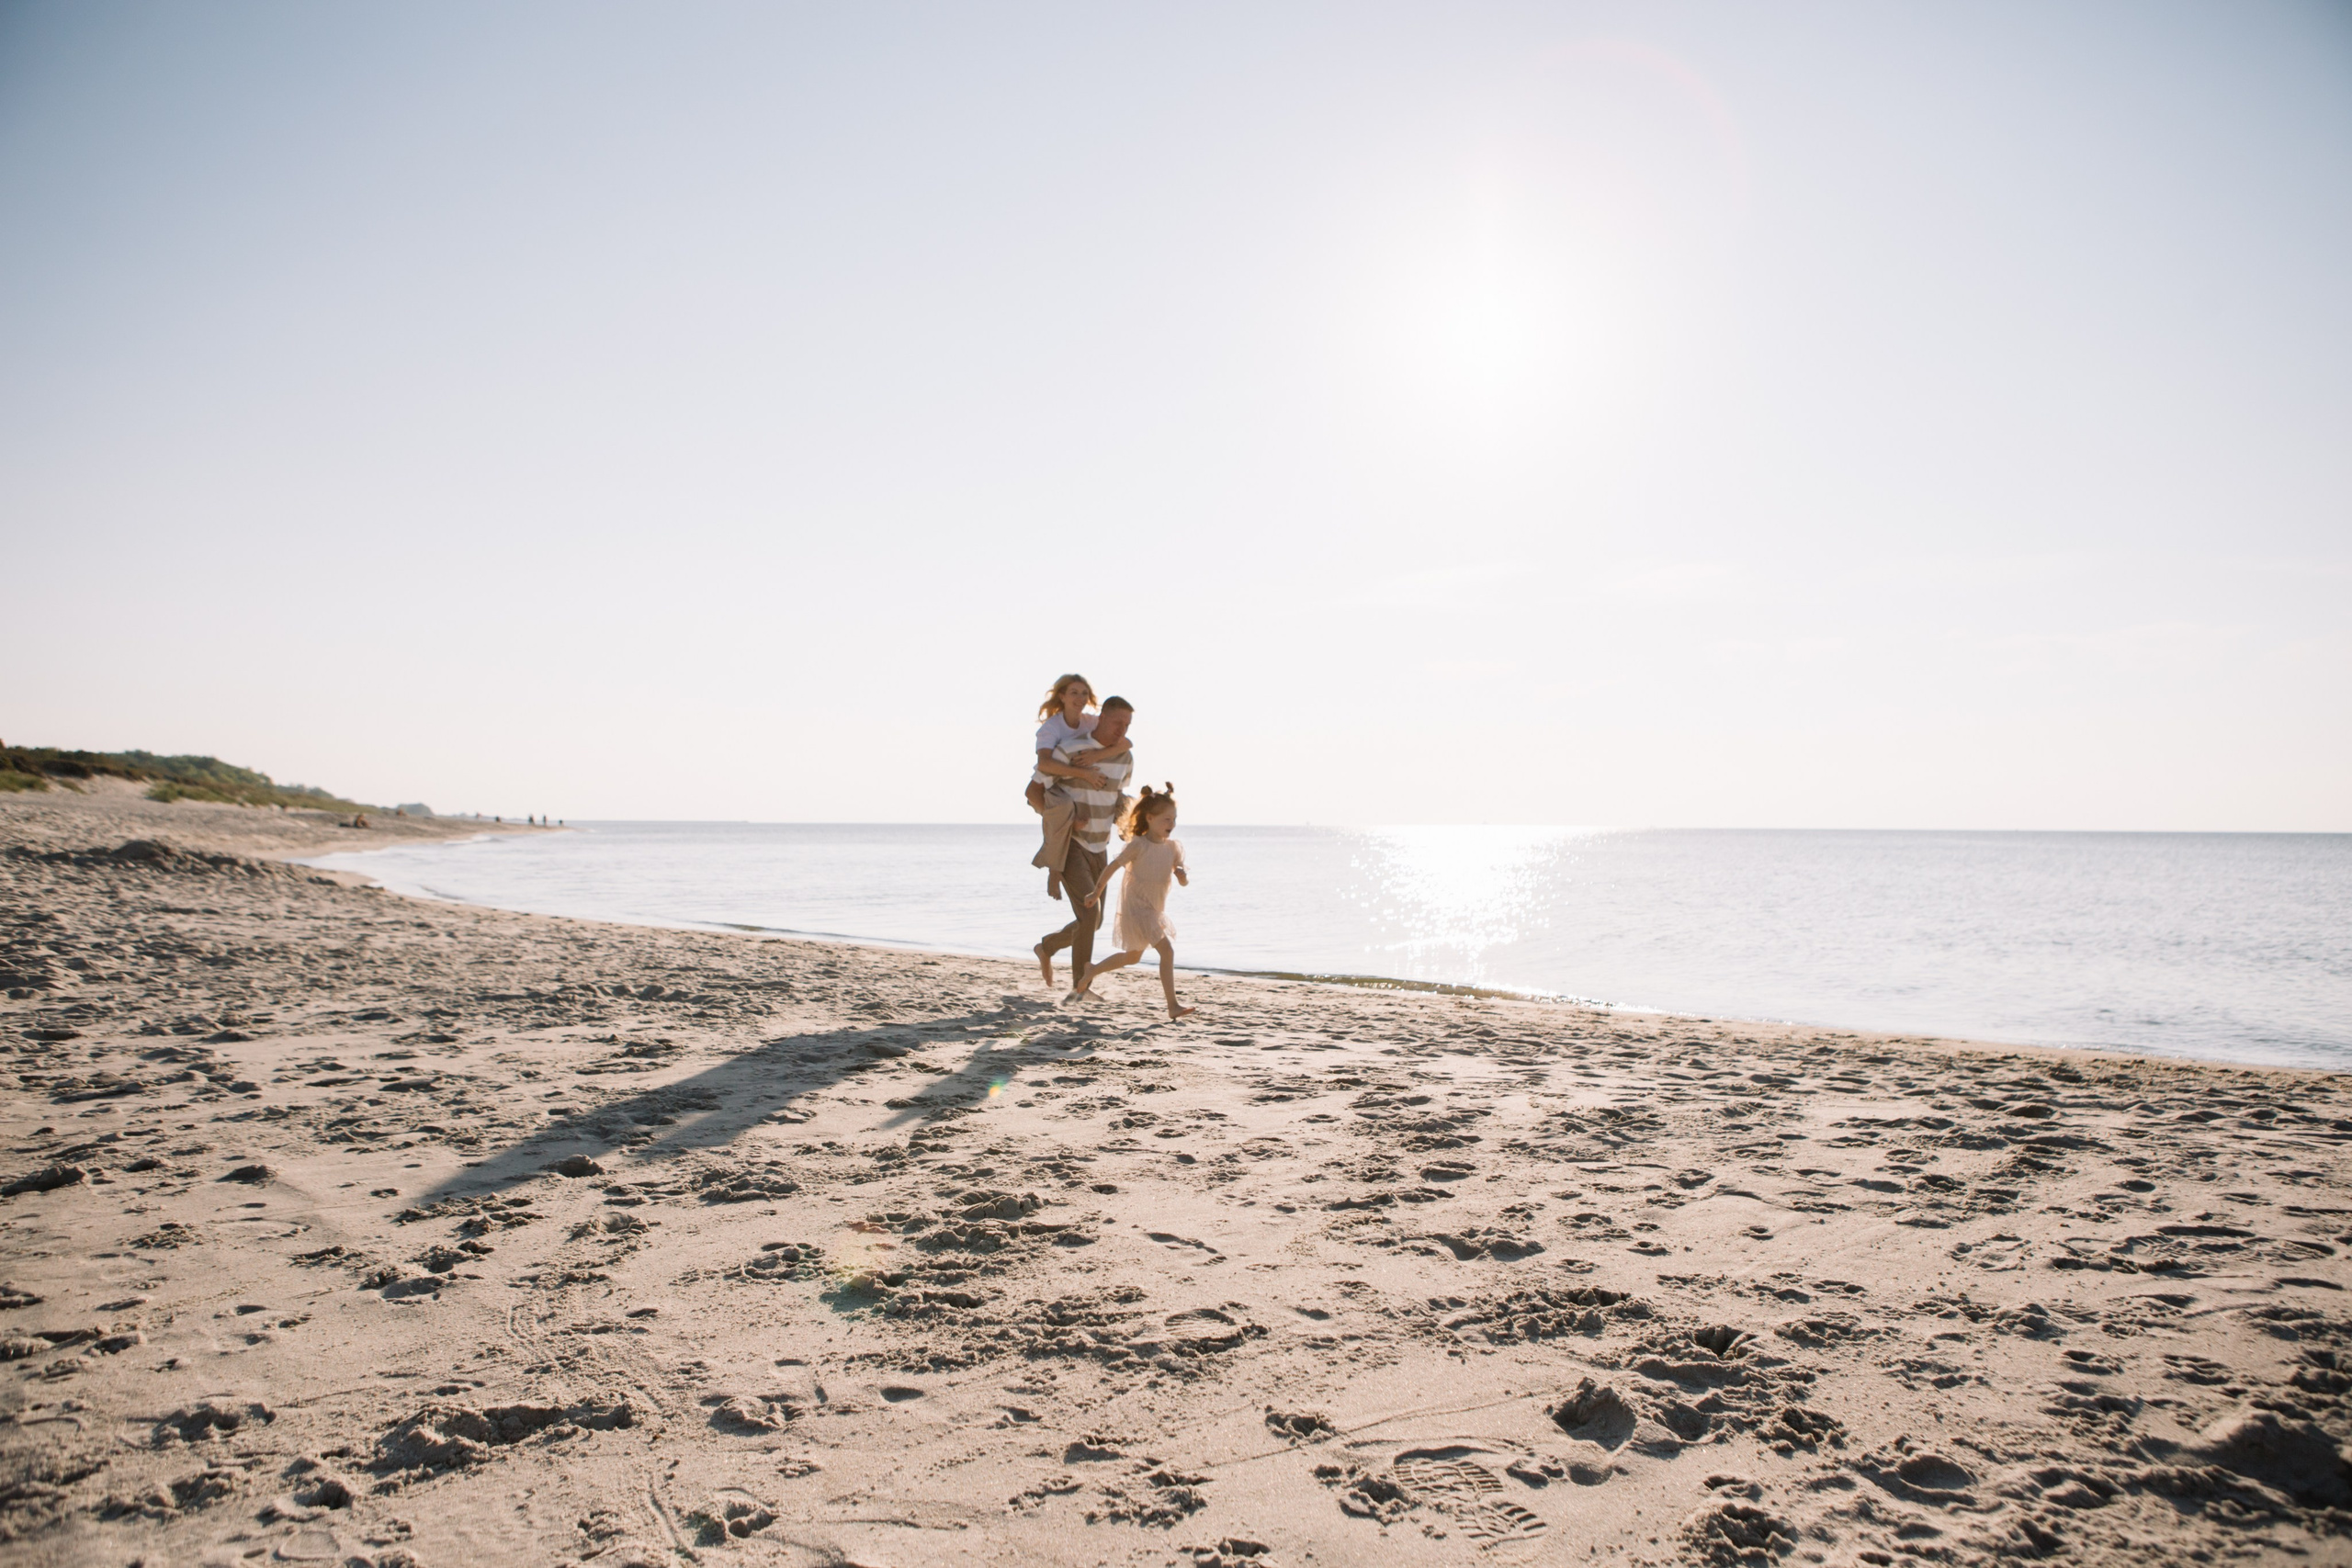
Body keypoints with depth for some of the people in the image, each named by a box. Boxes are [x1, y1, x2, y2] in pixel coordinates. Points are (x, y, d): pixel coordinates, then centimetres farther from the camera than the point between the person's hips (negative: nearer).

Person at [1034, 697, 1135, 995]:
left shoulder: (1126, 757, 0)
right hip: (1067, 845, -6)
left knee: (1092, 921, 11)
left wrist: (1120, 815, 1)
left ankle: (1047, 947, 38)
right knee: (1089, 913, -20)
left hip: (1098, 849, 6)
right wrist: (1065, 820, -21)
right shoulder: (1069, 750, -18)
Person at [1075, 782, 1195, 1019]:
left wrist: (1182, 875, -22)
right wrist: (1096, 893, 1)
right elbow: (1112, 866, -7)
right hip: (1136, 908, -8)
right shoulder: (1138, 845, -15)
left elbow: (1184, 883, 2)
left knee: (1132, 956, 23)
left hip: (1156, 910, 8)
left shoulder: (1173, 848, 1)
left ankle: (1090, 973, 44)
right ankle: (1173, 1007, -19)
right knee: (1167, 950, -19)